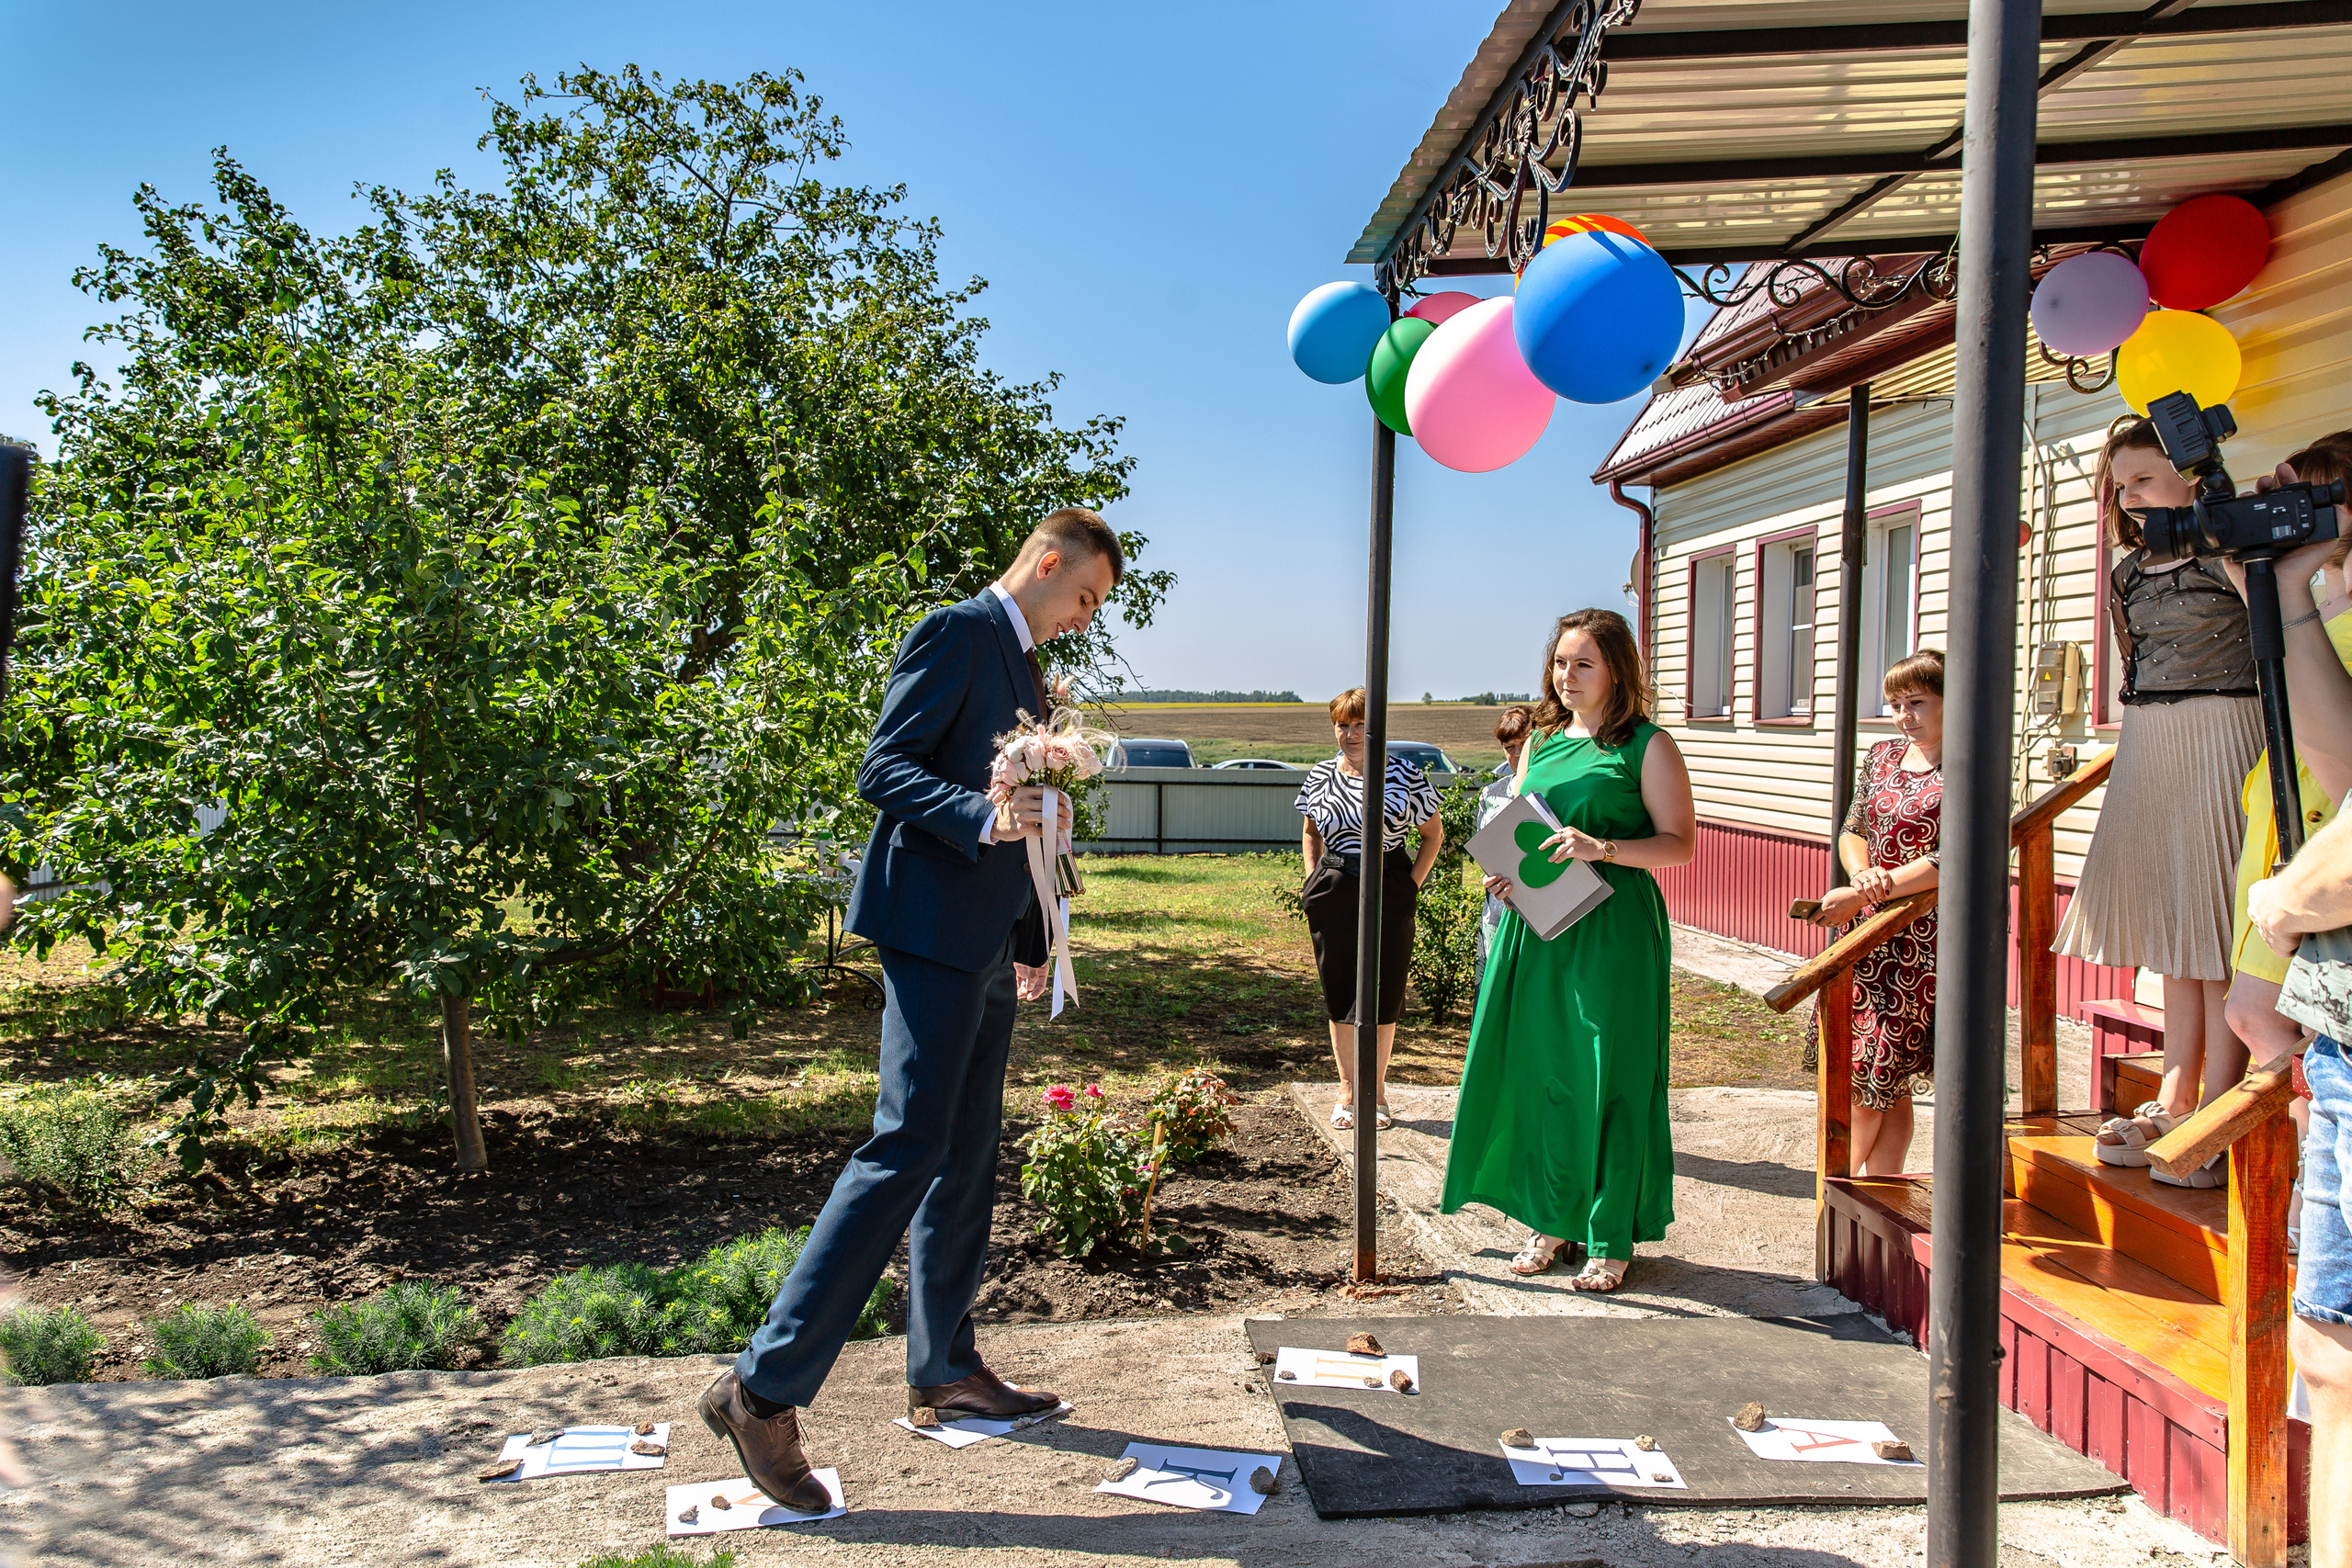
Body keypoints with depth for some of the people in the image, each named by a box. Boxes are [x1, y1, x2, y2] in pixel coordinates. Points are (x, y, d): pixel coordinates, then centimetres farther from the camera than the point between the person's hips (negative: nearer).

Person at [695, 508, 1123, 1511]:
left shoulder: (1022, 663, 21)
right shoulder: (955, 635, -8)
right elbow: (883, 768, -16)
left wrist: (1031, 939, 27)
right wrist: (981, 817, -31)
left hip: (986, 941, 10)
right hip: (931, 928, -10)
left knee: (968, 1154, 13)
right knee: (909, 1146, -14)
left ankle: (943, 1365, 24)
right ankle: (764, 1388, -10)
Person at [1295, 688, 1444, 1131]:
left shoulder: (1404, 775, -2)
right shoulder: (1319, 776, 7)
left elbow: (1433, 834, 6)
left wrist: (1412, 886, -3)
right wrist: (1313, 879, 8)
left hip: (1388, 893, -2)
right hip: (1333, 894, 2)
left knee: (1384, 993, 2)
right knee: (1339, 993, 6)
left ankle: (1377, 1091, 16)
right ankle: (1347, 1091, 16)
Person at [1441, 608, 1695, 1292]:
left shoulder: (1647, 746, -1)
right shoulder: (1540, 743, 15)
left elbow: (1681, 844, -6)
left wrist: (1603, 848, -20)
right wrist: (1503, 874, 1)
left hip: (1615, 927, -5)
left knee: (1609, 1077, -1)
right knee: (1538, 1070, 7)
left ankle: (1611, 1238, 9)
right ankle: (1552, 1219, 21)